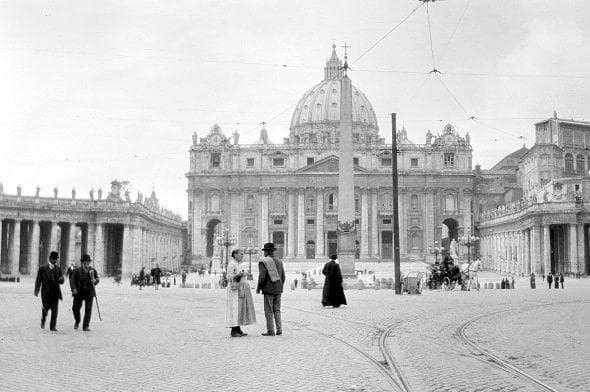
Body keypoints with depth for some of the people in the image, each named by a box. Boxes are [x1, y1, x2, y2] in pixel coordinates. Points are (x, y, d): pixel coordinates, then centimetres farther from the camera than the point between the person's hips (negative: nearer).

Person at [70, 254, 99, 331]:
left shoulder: (93, 270, 5)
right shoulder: (77, 271, 1)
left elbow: (97, 279, 6)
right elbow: (72, 280, -1)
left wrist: (95, 281, -17)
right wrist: (74, 288, -17)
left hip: (89, 292, 0)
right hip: (79, 292, 0)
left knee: (88, 310, -4)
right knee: (75, 308, -2)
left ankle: (86, 326, 4)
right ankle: (77, 321, 28)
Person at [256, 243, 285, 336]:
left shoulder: (263, 262, -11)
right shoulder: (279, 261, 9)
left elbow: (262, 277, -18)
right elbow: (283, 277, 10)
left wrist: (258, 288, -5)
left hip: (268, 290, -6)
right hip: (278, 290, 6)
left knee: (269, 311, 1)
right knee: (277, 310, 13)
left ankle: (270, 331, 1)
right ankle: (279, 329, 7)